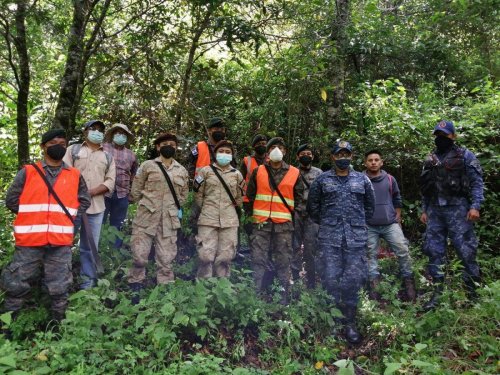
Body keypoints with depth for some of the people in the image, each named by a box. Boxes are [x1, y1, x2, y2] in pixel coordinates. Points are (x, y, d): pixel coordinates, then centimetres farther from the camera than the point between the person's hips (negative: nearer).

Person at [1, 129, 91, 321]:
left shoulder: (75, 175, 8)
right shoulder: (27, 172, 3)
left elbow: (84, 201, 14)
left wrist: (65, 217, 4)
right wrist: (32, 215, 1)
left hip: (60, 242, 1)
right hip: (30, 240, -1)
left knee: (59, 288, 9)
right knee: (17, 284, 10)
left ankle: (59, 321, 26)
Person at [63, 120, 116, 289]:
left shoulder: (108, 157, 12)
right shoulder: (73, 150, 8)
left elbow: (110, 182, 2)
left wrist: (89, 192, -13)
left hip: (96, 207, 2)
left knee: (90, 245, 8)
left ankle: (88, 278, 19)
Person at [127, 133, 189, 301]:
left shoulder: (182, 171, 11)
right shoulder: (147, 166, 2)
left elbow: (183, 194, 21)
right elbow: (136, 190, 6)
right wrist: (144, 205, 8)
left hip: (169, 220, 2)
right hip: (146, 217, -2)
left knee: (166, 258, 6)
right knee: (140, 255, 1)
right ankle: (135, 288, 18)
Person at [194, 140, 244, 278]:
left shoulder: (237, 174, 10)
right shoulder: (205, 171, 4)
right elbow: (198, 195, 9)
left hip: (230, 221, 2)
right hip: (208, 219, -2)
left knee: (225, 256, 5)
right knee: (206, 255, -4)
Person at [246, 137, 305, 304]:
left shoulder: (294, 173, 8)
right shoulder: (258, 171, 8)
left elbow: (299, 196, 13)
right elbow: (250, 193, 13)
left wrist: (291, 211, 5)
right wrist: (255, 212, 8)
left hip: (284, 224, 0)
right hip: (261, 223, 0)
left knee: (283, 261, 4)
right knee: (259, 259, 0)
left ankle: (283, 297, 13)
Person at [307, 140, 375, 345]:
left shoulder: (362, 180, 9)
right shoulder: (322, 180, 4)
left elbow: (370, 205, 20)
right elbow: (312, 206, 12)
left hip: (356, 238, 1)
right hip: (329, 239, -1)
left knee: (353, 280, 3)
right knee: (331, 279, -1)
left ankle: (350, 323, 17)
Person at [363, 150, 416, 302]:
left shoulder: (390, 179, 4)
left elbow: (397, 200, 13)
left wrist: (398, 218, 9)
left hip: (390, 224, 1)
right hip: (369, 226, -1)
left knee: (403, 251, -4)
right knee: (371, 255, 6)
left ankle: (408, 281, 12)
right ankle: (374, 284, 16)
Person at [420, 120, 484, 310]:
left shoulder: (465, 156, 3)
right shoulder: (430, 159, 16)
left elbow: (477, 182, -3)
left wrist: (475, 206, -14)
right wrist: (424, 210, 14)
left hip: (457, 209, -5)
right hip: (435, 211, 5)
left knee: (466, 251, -3)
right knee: (434, 251, 4)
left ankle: (472, 292, 10)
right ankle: (437, 293, 12)